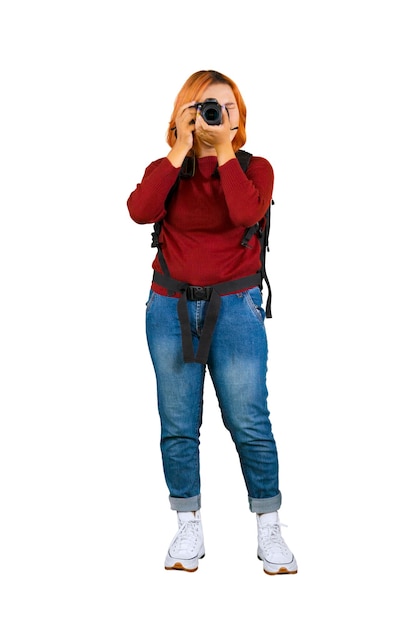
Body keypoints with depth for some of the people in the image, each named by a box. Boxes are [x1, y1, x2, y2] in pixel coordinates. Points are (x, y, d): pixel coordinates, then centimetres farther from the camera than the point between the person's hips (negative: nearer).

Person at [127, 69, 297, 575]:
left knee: (249, 424, -3)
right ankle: (188, 529, 18)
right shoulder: (166, 168, 6)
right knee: (177, 425, 4)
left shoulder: (253, 168, 3)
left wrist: (224, 150, -14)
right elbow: (140, 211, -15)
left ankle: (269, 530, 12)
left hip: (235, 308, -2)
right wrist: (180, 151, -14)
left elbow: (246, 213, -20)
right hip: (171, 306, 2)